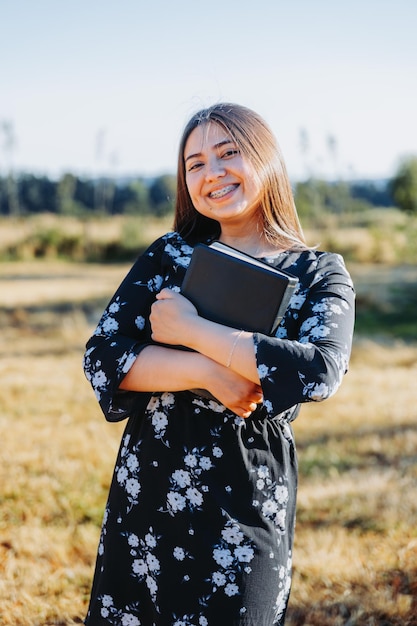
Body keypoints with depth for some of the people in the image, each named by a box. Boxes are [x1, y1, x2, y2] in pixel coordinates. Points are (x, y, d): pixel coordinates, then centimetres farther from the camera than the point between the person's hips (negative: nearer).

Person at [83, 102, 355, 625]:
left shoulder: (321, 273, -1)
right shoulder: (169, 255, 4)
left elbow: (321, 372, -20)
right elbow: (102, 356, -5)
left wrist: (190, 330, -17)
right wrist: (209, 373, -19)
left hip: (247, 508, -2)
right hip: (145, 498, 2)